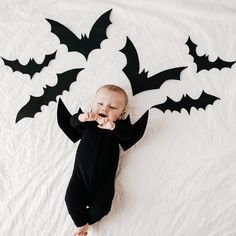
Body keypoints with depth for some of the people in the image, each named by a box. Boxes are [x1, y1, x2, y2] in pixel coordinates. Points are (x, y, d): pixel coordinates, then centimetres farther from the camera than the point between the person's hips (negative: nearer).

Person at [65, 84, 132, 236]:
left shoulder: (120, 125, 2)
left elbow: (127, 134, -18)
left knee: (101, 207, -11)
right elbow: (73, 122, -7)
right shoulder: (87, 122, 8)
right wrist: (82, 117, -30)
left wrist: (112, 126, -37)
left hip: (104, 178, -1)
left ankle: (83, 223, 18)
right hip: (81, 173, 2)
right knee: (71, 199, -11)